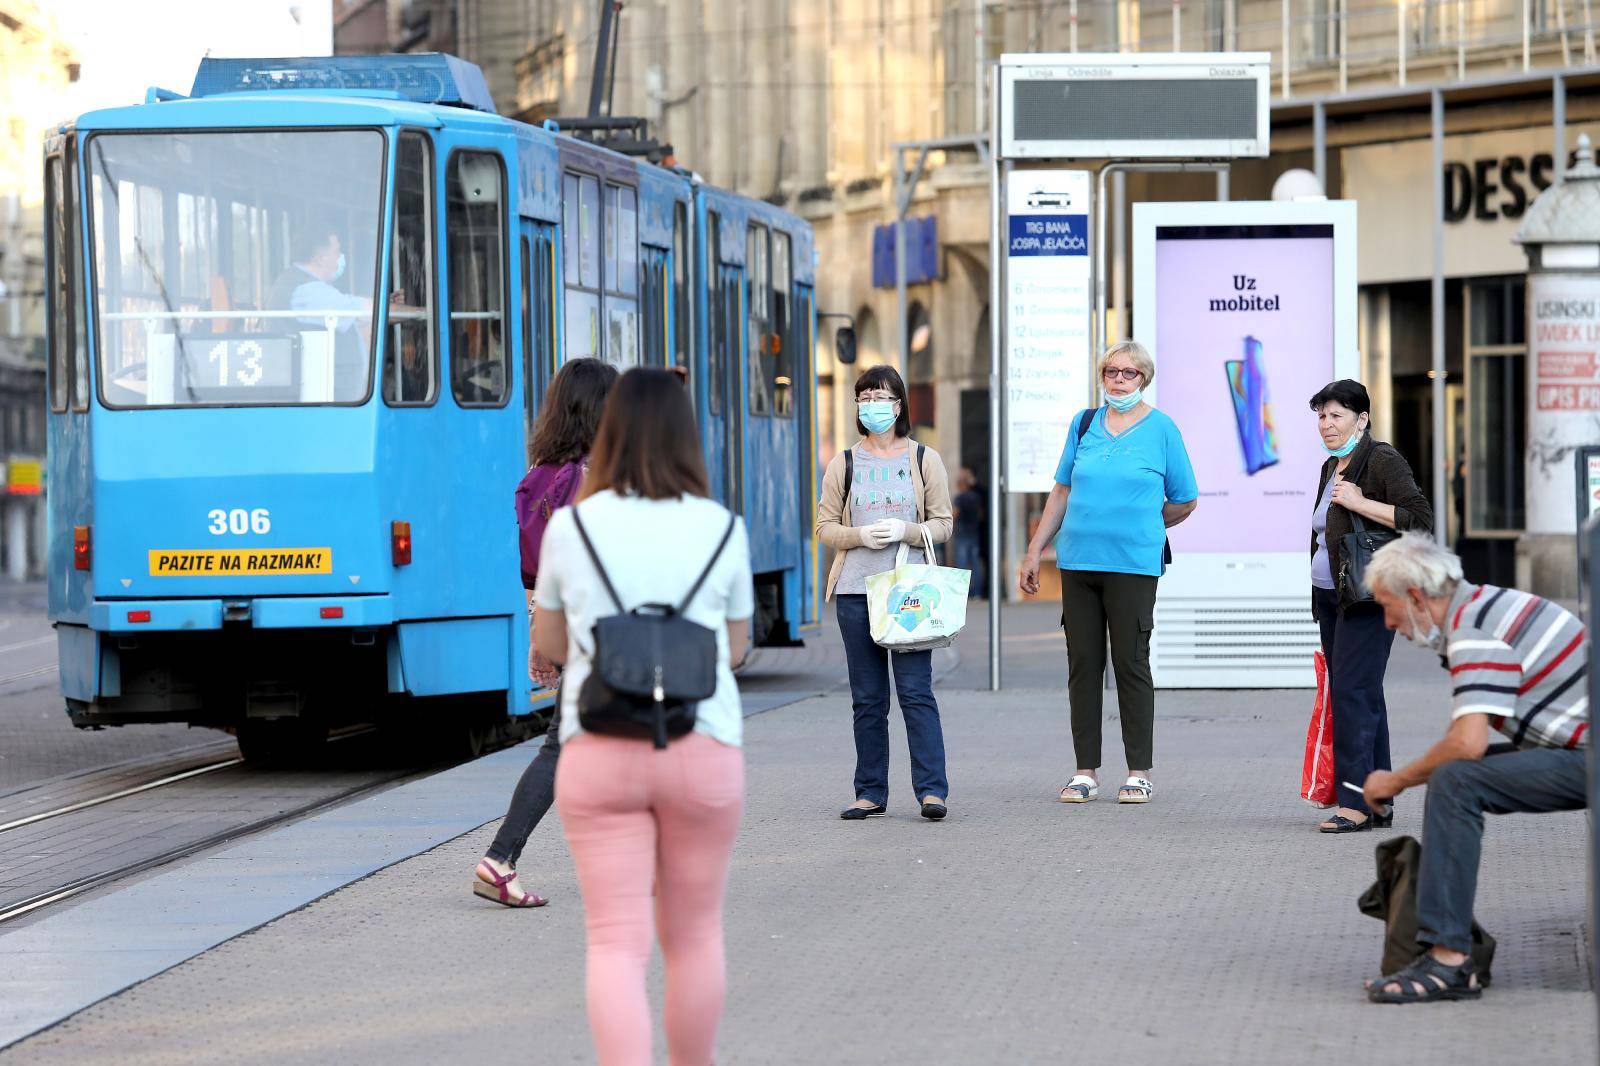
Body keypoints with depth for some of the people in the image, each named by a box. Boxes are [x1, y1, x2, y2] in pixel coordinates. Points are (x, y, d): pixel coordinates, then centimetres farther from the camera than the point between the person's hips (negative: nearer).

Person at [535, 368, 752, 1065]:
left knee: (616, 943, -3)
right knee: (695, 934, 16)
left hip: (597, 752, 0)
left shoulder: (570, 527, -1)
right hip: (703, 748, 0)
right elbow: (735, 648, 10)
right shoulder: (722, 529, -1)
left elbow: (548, 645, 10)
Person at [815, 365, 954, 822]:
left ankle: (932, 790, -11)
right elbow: (825, 526, 8)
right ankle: (870, 792, 9)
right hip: (855, 590, 2)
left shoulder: (924, 459, 7)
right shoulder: (843, 464, 11)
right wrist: (861, 535, -11)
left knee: (916, 691, -10)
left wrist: (905, 531, -15)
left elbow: (942, 524, 5)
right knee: (867, 698, 4)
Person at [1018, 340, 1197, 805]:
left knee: (1131, 663, -3)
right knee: (1083, 664, 4)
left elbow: (1184, 502, 8)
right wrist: (1035, 550, 14)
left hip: (1133, 565, -4)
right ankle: (1086, 773, 10)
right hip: (1079, 561, 4)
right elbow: (1062, 490, 17)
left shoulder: (1161, 429, 1)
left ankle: (1140, 773, 4)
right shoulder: (1084, 425, 11)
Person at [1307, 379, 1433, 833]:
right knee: (1361, 697, 8)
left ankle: (1355, 803, -17)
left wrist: (1360, 503, -20)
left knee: (1352, 691, -15)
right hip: (1331, 599, 9)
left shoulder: (1381, 461, -8)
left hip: (1368, 597, -9)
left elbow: (1420, 518, -17)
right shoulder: (1332, 468, 18)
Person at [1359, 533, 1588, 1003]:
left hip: (1590, 761, -11)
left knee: (1455, 782, -24)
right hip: (1581, 752, 11)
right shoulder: (1484, 606, 16)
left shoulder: (1476, 630, -16)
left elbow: (1468, 742, -26)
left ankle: (1448, 960, -28)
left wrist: (1396, 782, -11)